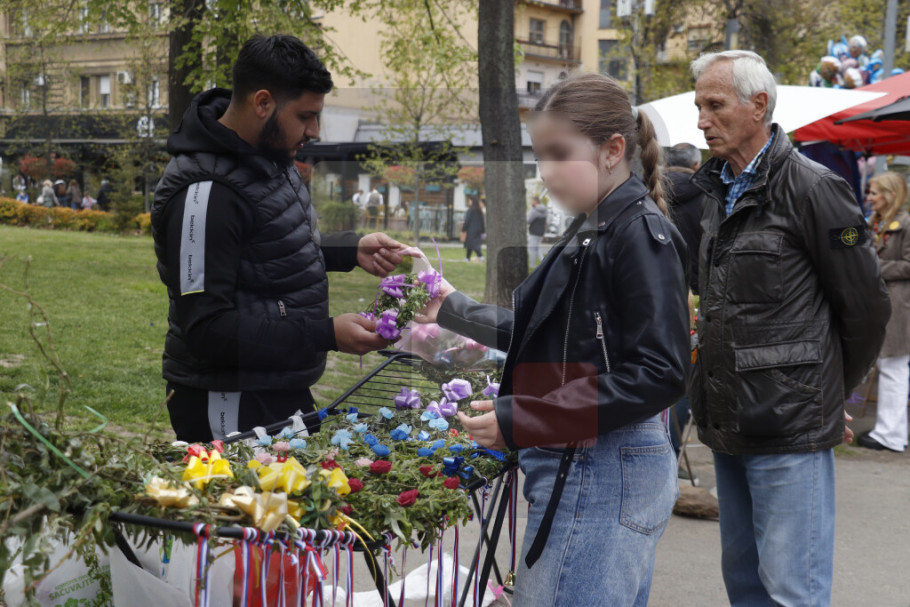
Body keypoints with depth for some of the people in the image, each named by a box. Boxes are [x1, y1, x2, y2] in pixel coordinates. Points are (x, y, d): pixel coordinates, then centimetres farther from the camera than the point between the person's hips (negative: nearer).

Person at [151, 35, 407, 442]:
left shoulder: (266, 155, 6)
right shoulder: (205, 194, -23)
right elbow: (206, 329, -26)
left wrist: (352, 251, 8)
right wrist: (327, 335, -27)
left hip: (283, 392, 9)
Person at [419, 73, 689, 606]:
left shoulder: (642, 234, -13)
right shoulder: (592, 232, 15)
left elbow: (657, 374, -20)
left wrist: (520, 422, -22)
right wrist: (455, 311, 21)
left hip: (604, 476, -10)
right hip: (582, 468, 10)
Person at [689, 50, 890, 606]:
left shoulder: (811, 188, -12)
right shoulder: (717, 191, 13)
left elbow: (866, 305, -7)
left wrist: (831, 393, 4)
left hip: (790, 432, -8)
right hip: (728, 424, 8)